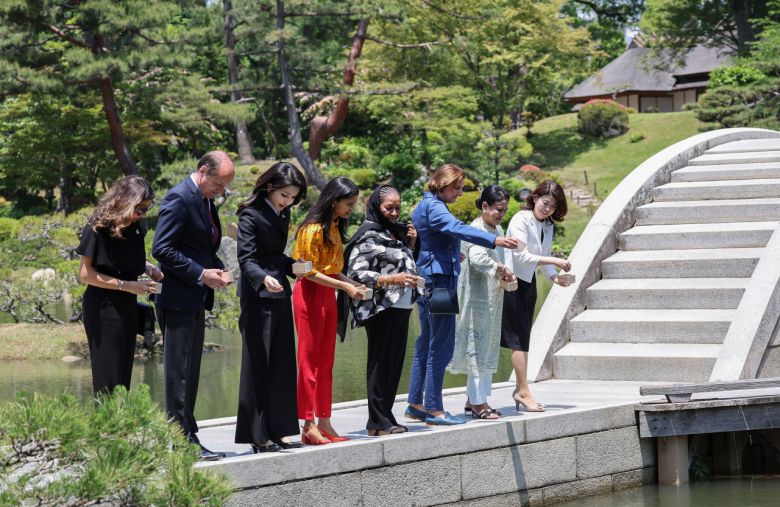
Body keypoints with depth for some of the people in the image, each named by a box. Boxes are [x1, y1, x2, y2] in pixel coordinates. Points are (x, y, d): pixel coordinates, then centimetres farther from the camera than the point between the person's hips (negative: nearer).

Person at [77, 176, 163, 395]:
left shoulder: (136, 227, 3)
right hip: (103, 308, -7)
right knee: (108, 379, -4)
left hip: (127, 306, 7)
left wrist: (147, 267, -1)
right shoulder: (99, 227, -15)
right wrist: (126, 285, -19)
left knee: (123, 376, 10)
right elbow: (85, 274, -14)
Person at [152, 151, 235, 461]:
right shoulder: (179, 199, -14)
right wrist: (201, 274, -19)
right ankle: (184, 440, -4)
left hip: (196, 300, 10)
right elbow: (161, 249, -19)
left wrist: (217, 269, 6)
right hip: (179, 299, -10)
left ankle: (184, 438, 16)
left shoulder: (206, 201, 16)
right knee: (179, 373, -6)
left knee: (189, 373, 11)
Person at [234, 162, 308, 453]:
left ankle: (279, 430, 13)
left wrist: (296, 266, 3)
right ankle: (257, 435, -1)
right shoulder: (251, 216, -11)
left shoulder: (283, 215, 13)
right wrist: (263, 279, -36)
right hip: (258, 296, -8)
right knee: (258, 363, -5)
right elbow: (246, 258, -19)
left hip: (280, 294, 8)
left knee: (282, 363, 8)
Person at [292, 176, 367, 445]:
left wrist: (352, 284, -1)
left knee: (326, 362, 9)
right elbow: (310, 272, -16)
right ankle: (309, 426, -1)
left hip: (328, 296, 8)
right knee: (309, 360, -4)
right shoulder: (313, 229, -15)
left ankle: (324, 423, 12)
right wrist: (345, 286, -19)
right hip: (309, 294, -8)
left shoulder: (335, 228, 12)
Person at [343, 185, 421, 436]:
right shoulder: (368, 236, -8)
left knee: (395, 362, 8)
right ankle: (378, 422, -2)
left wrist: (410, 243, 13)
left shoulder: (395, 232, 17)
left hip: (401, 307, 8)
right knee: (381, 363, -5)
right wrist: (390, 280, -21)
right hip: (381, 309, -8)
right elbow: (356, 273, -15)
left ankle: (385, 417, 14)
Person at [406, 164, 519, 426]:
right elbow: (457, 228, -30)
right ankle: (434, 409, -7)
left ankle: (415, 406, 18)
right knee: (441, 345, -8)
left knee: (426, 343, 14)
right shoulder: (433, 207, -13)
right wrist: (493, 240, -40)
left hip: (427, 280, 11)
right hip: (438, 279, -11)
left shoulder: (425, 206, 19)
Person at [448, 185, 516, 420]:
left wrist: (504, 275, 7)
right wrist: (500, 269, -22)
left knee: (488, 348, 13)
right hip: (477, 297, -9)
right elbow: (477, 258, -31)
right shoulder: (477, 230, -15)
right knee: (478, 346, -5)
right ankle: (477, 402, -1)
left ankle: (474, 400, 20)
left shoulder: (498, 230, 15)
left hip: (492, 300, 10)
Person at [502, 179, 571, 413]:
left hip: (529, 283, 8)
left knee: (523, 338, 10)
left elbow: (545, 255, 13)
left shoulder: (547, 226, 10)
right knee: (519, 338, -7)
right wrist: (554, 261, -26)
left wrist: (555, 276, -6)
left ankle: (520, 389, 15)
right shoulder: (521, 220, -15)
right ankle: (523, 391, -5)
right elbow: (521, 256, -22)